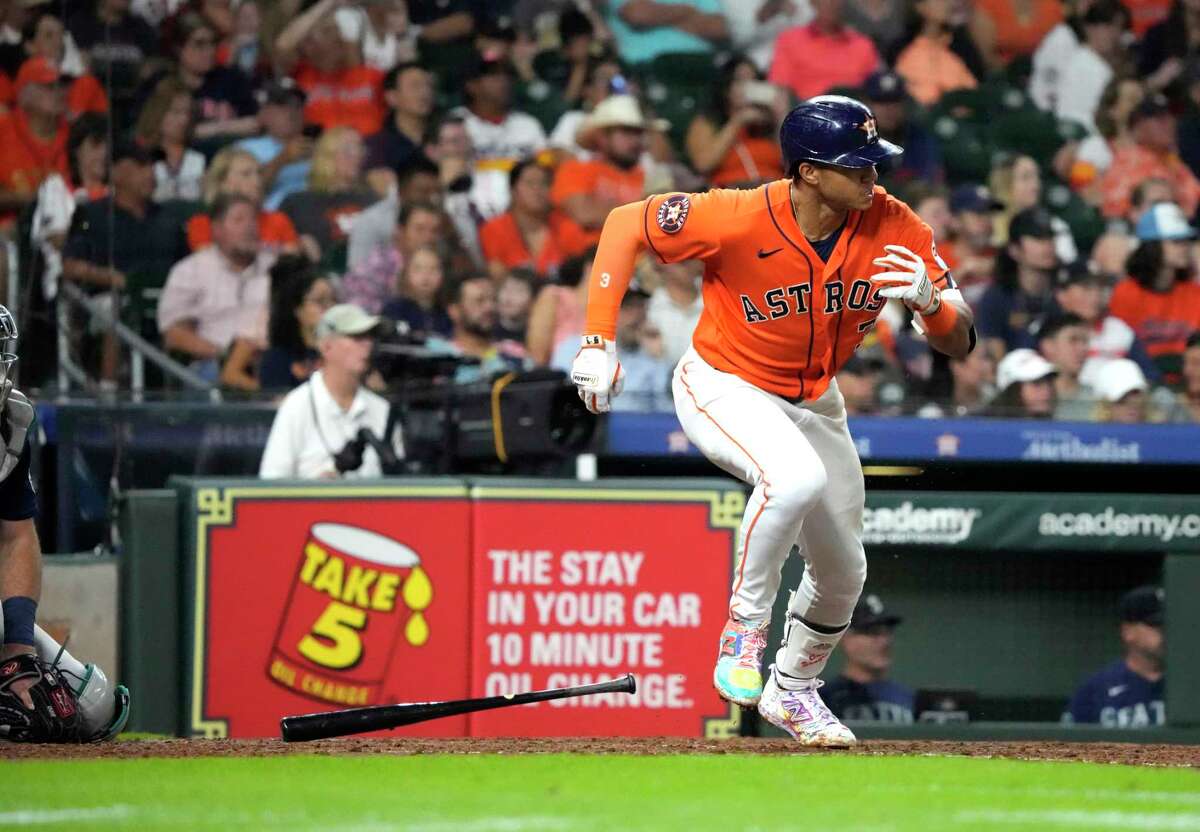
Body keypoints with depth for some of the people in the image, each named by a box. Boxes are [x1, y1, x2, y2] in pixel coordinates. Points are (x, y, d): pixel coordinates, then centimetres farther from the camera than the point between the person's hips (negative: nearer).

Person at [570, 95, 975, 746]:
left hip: (813, 404, 5)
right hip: (722, 388, -5)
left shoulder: (895, 229, -19)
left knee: (842, 572, 13)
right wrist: (598, 342, -22)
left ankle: (793, 690, 41)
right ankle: (743, 631, -15)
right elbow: (626, 225, -18)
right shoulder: (739, 219, -31)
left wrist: (929, 301, -39)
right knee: (796, 476, -36)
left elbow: (959, 343, -15)